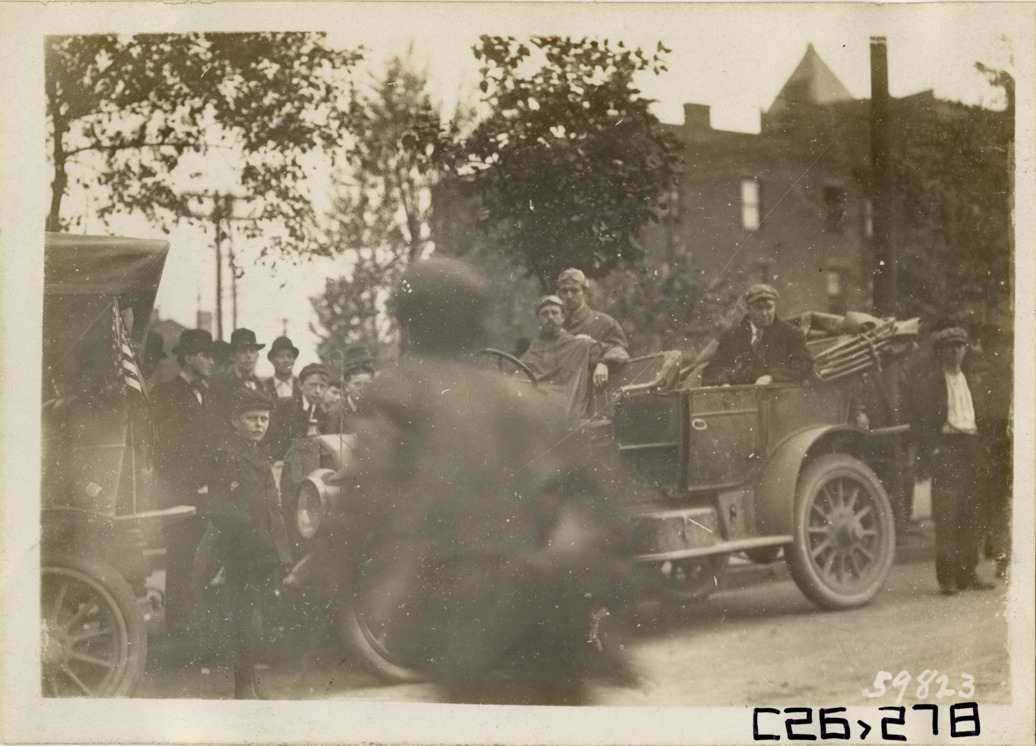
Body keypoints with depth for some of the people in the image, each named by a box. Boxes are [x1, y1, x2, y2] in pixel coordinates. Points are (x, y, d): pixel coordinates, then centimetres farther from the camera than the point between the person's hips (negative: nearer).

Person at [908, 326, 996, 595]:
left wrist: (983, 455, 11)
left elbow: (982, 420, 21)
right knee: (947, 515, -10)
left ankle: (968, 572, 12)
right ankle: (947, 576, -8)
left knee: (974, 515, 4)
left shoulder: (970, 382, 21)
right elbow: (919, 422, -4)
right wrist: (933, 451, -14)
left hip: (972, 448, 6)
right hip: (946, 448, -6)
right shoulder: (927, 383, 2)